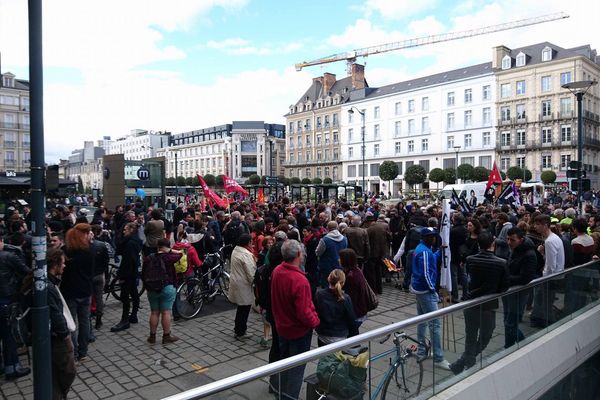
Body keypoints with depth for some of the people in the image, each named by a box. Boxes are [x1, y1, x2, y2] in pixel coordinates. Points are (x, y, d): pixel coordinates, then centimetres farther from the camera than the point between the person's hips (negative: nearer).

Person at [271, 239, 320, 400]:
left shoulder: (277, 271, -10)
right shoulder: (299, 280, -34)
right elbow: (303, 312, -30)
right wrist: (316, 321, -11)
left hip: (281, 326, 8)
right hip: (299, 331, -7)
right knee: (297, 368, 12)